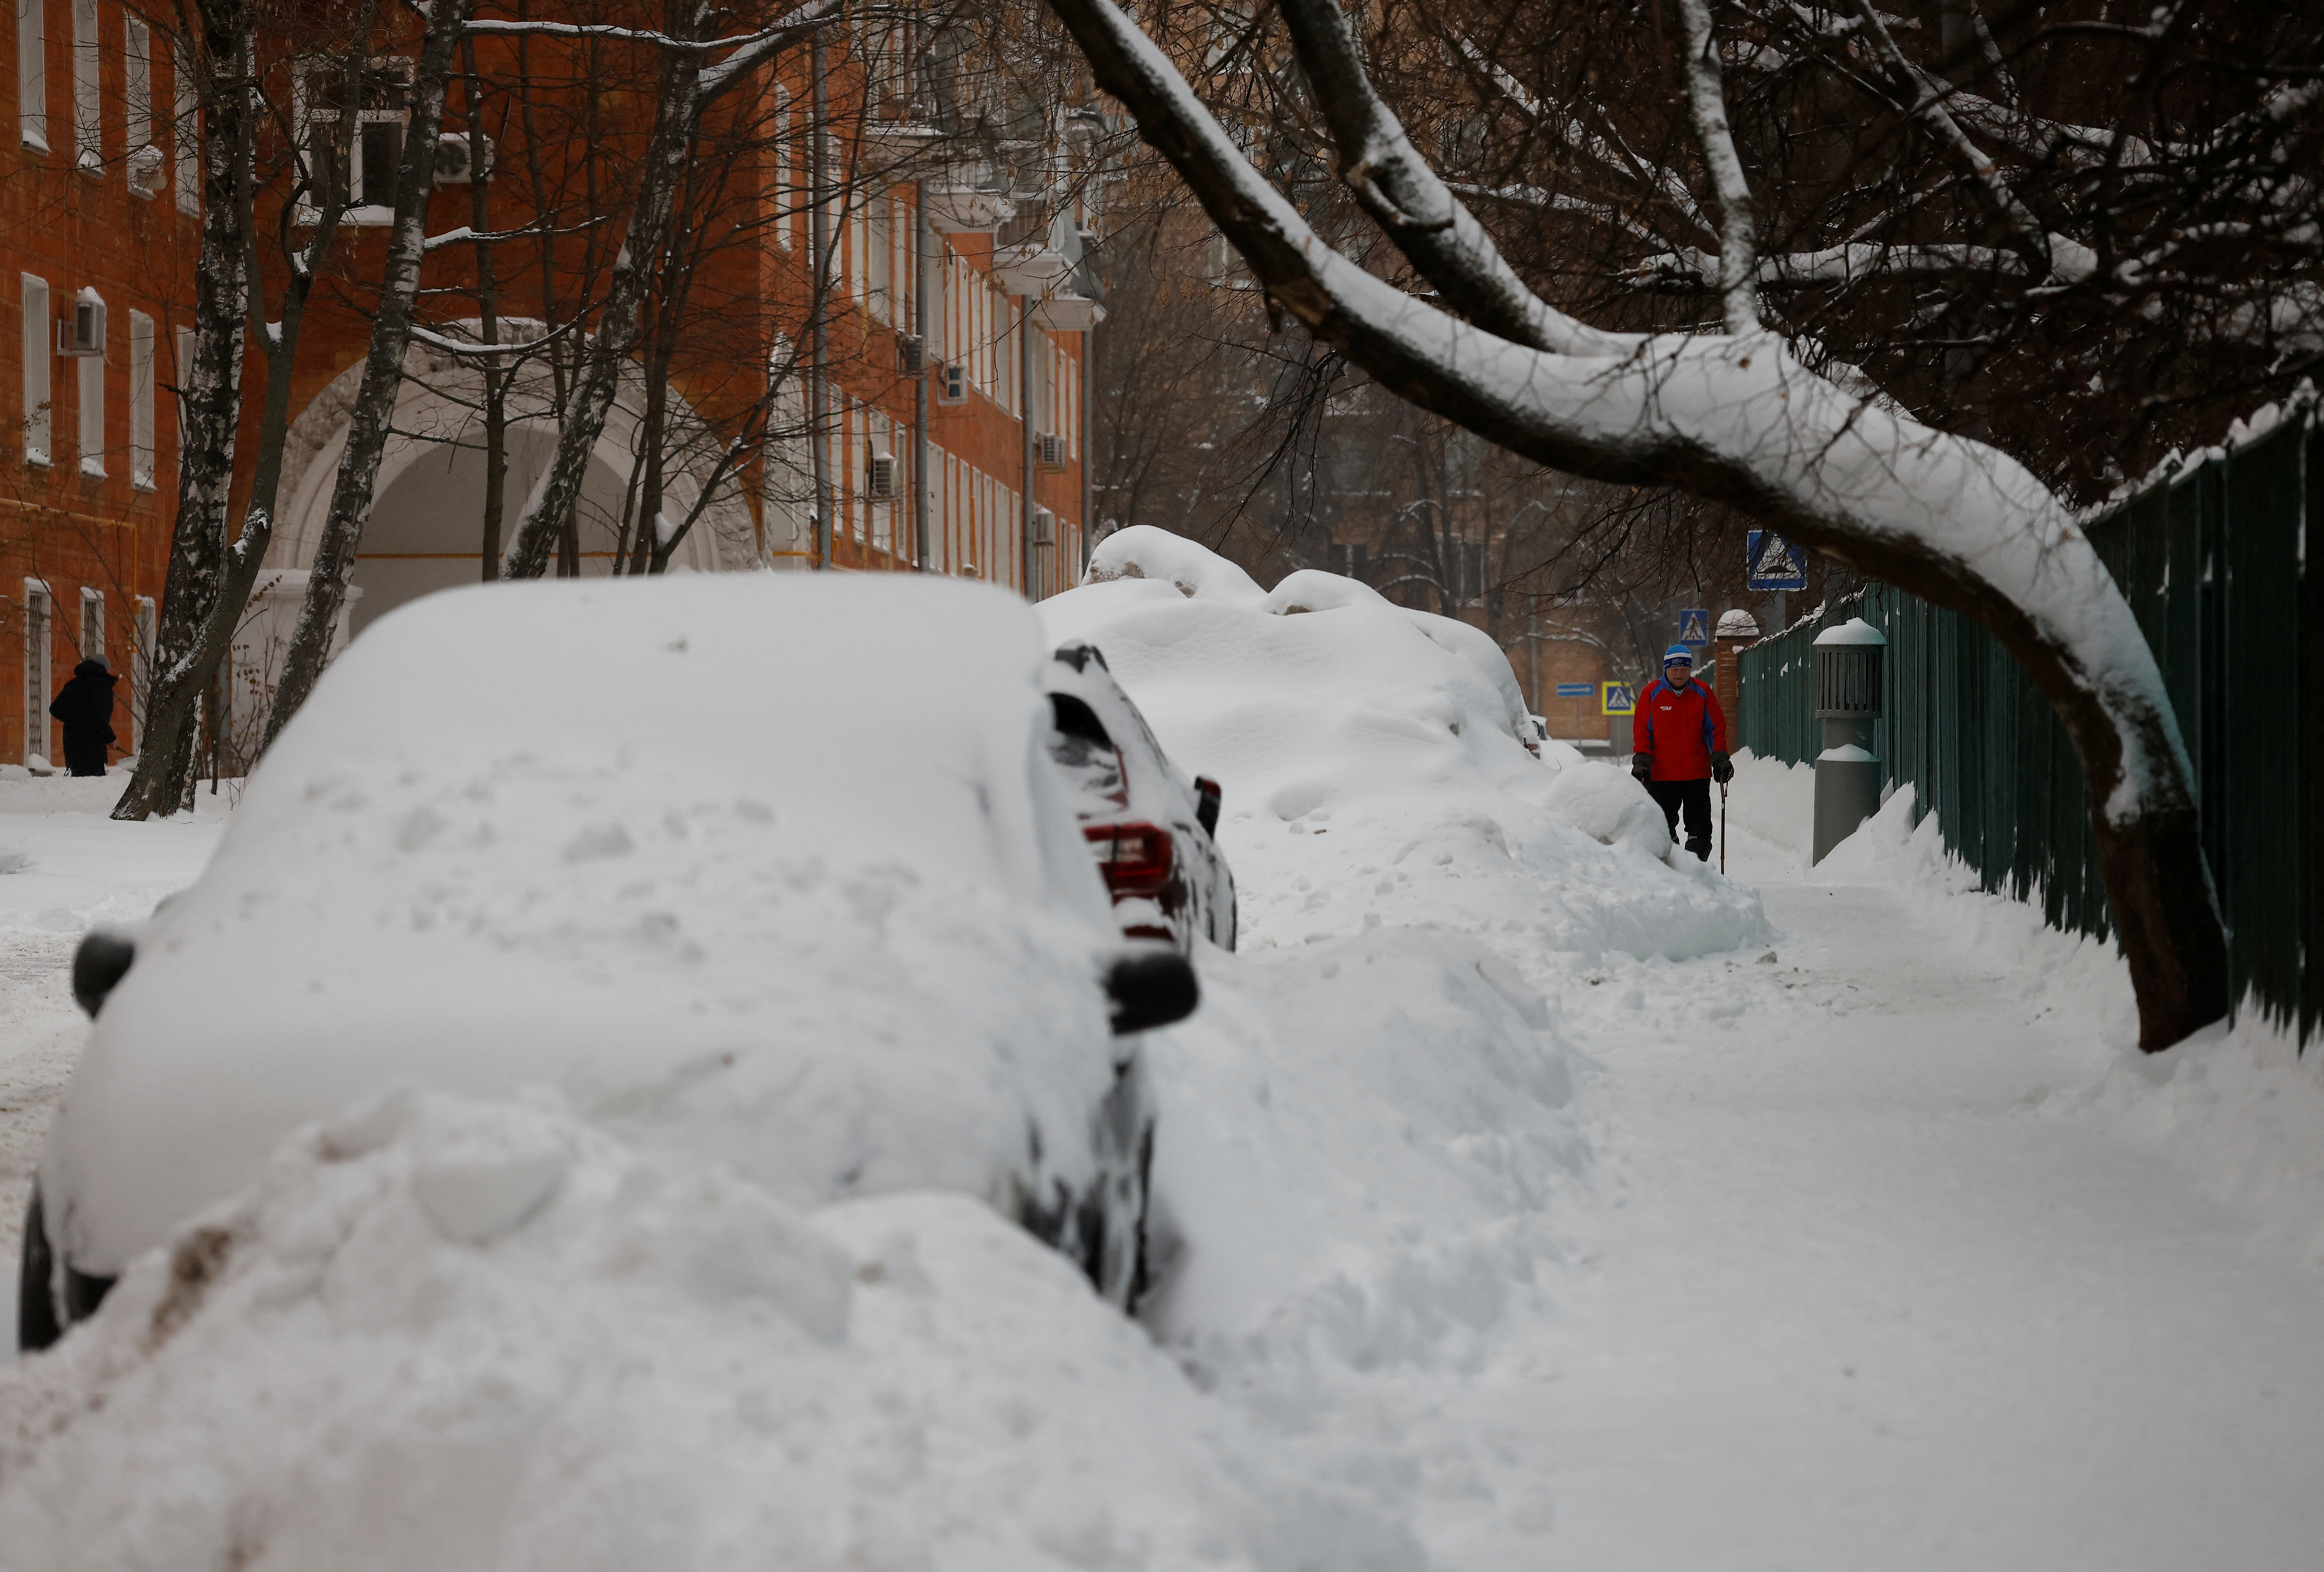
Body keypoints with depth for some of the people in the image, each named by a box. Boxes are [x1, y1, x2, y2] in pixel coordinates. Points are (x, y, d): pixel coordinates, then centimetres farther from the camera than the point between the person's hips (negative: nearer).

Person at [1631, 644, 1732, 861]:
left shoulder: (1702, 694, 5)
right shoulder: (1652, 694, 1)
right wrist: (1642, 763, -5)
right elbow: (1642, 731, 3)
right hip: (1662, 776, -1)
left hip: (1698, 775, 1)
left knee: (1699, 830, 1)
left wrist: (1720, 760, 0)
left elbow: (1717, 729, 9)